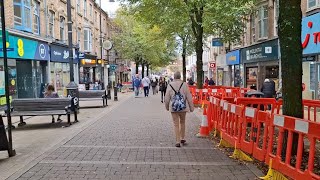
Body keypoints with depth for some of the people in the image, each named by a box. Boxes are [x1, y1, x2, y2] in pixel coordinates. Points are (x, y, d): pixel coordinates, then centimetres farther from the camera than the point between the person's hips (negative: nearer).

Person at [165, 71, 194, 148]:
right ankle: (182, 138, 26)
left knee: (176, 124, 5)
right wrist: (191, 107, 5)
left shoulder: (170, 85, -5)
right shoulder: (184, 85, -7)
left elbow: (167, 98, 1)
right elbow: (189, 97, -4)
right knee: (182, 123, 19)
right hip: (183, 107, 0)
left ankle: (177, 141, 5)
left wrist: (167, 107, 17)